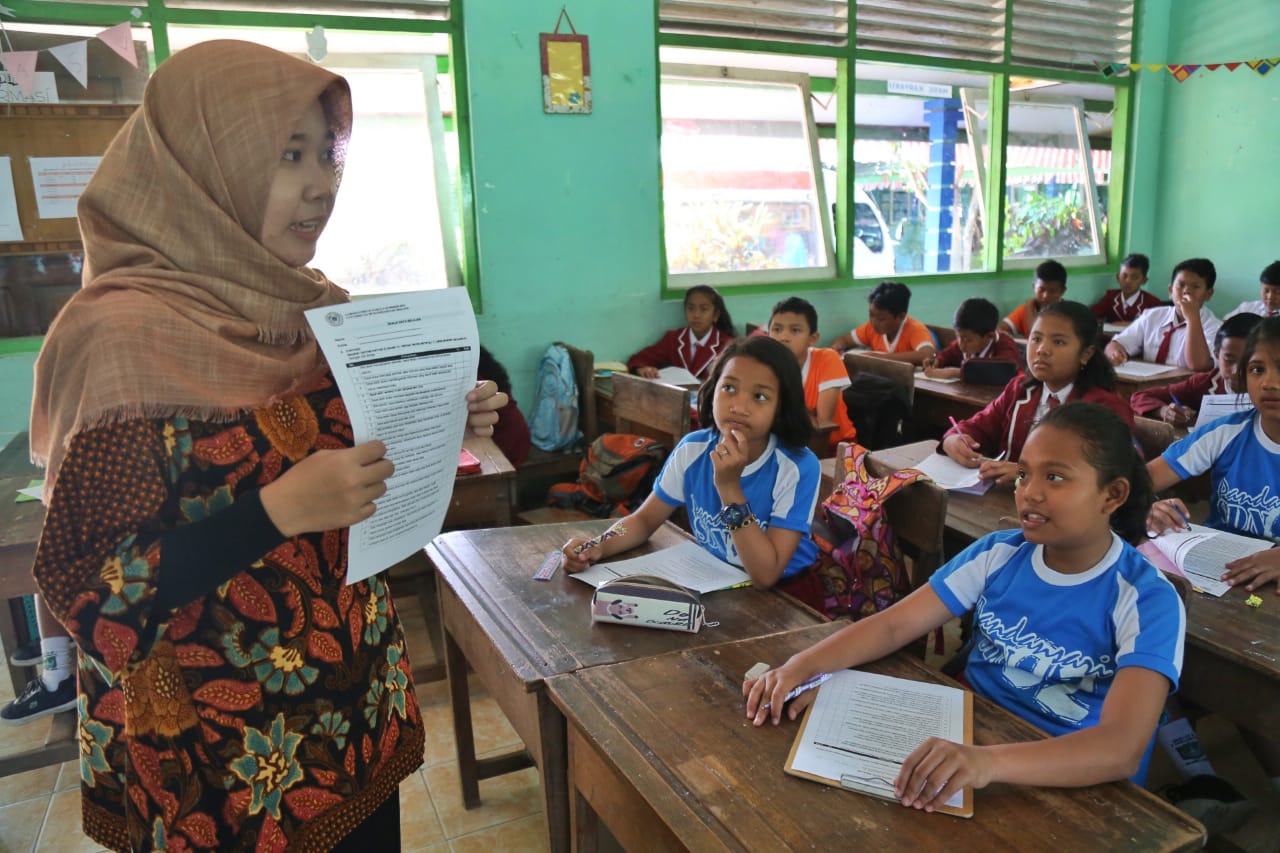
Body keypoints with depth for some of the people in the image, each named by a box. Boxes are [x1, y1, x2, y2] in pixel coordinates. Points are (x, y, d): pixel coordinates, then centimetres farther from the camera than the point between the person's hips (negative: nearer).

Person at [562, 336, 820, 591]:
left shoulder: (798, 467, -20)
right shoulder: (691, 450, -8)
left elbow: (765, 576, -25)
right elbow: (645, 519, 2)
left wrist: (729, 487, -31)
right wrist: (599, 547, -17)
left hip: (783, 592, -2)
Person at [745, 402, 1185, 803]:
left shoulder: (1148, 601, -15)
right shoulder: (998, 554, -3)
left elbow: (1122, 747, -28)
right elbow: (893, 624, -6)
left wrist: (989, 762, -46)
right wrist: (803, 665, -24)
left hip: (1070, 789, -4)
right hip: (968, 739, 4)